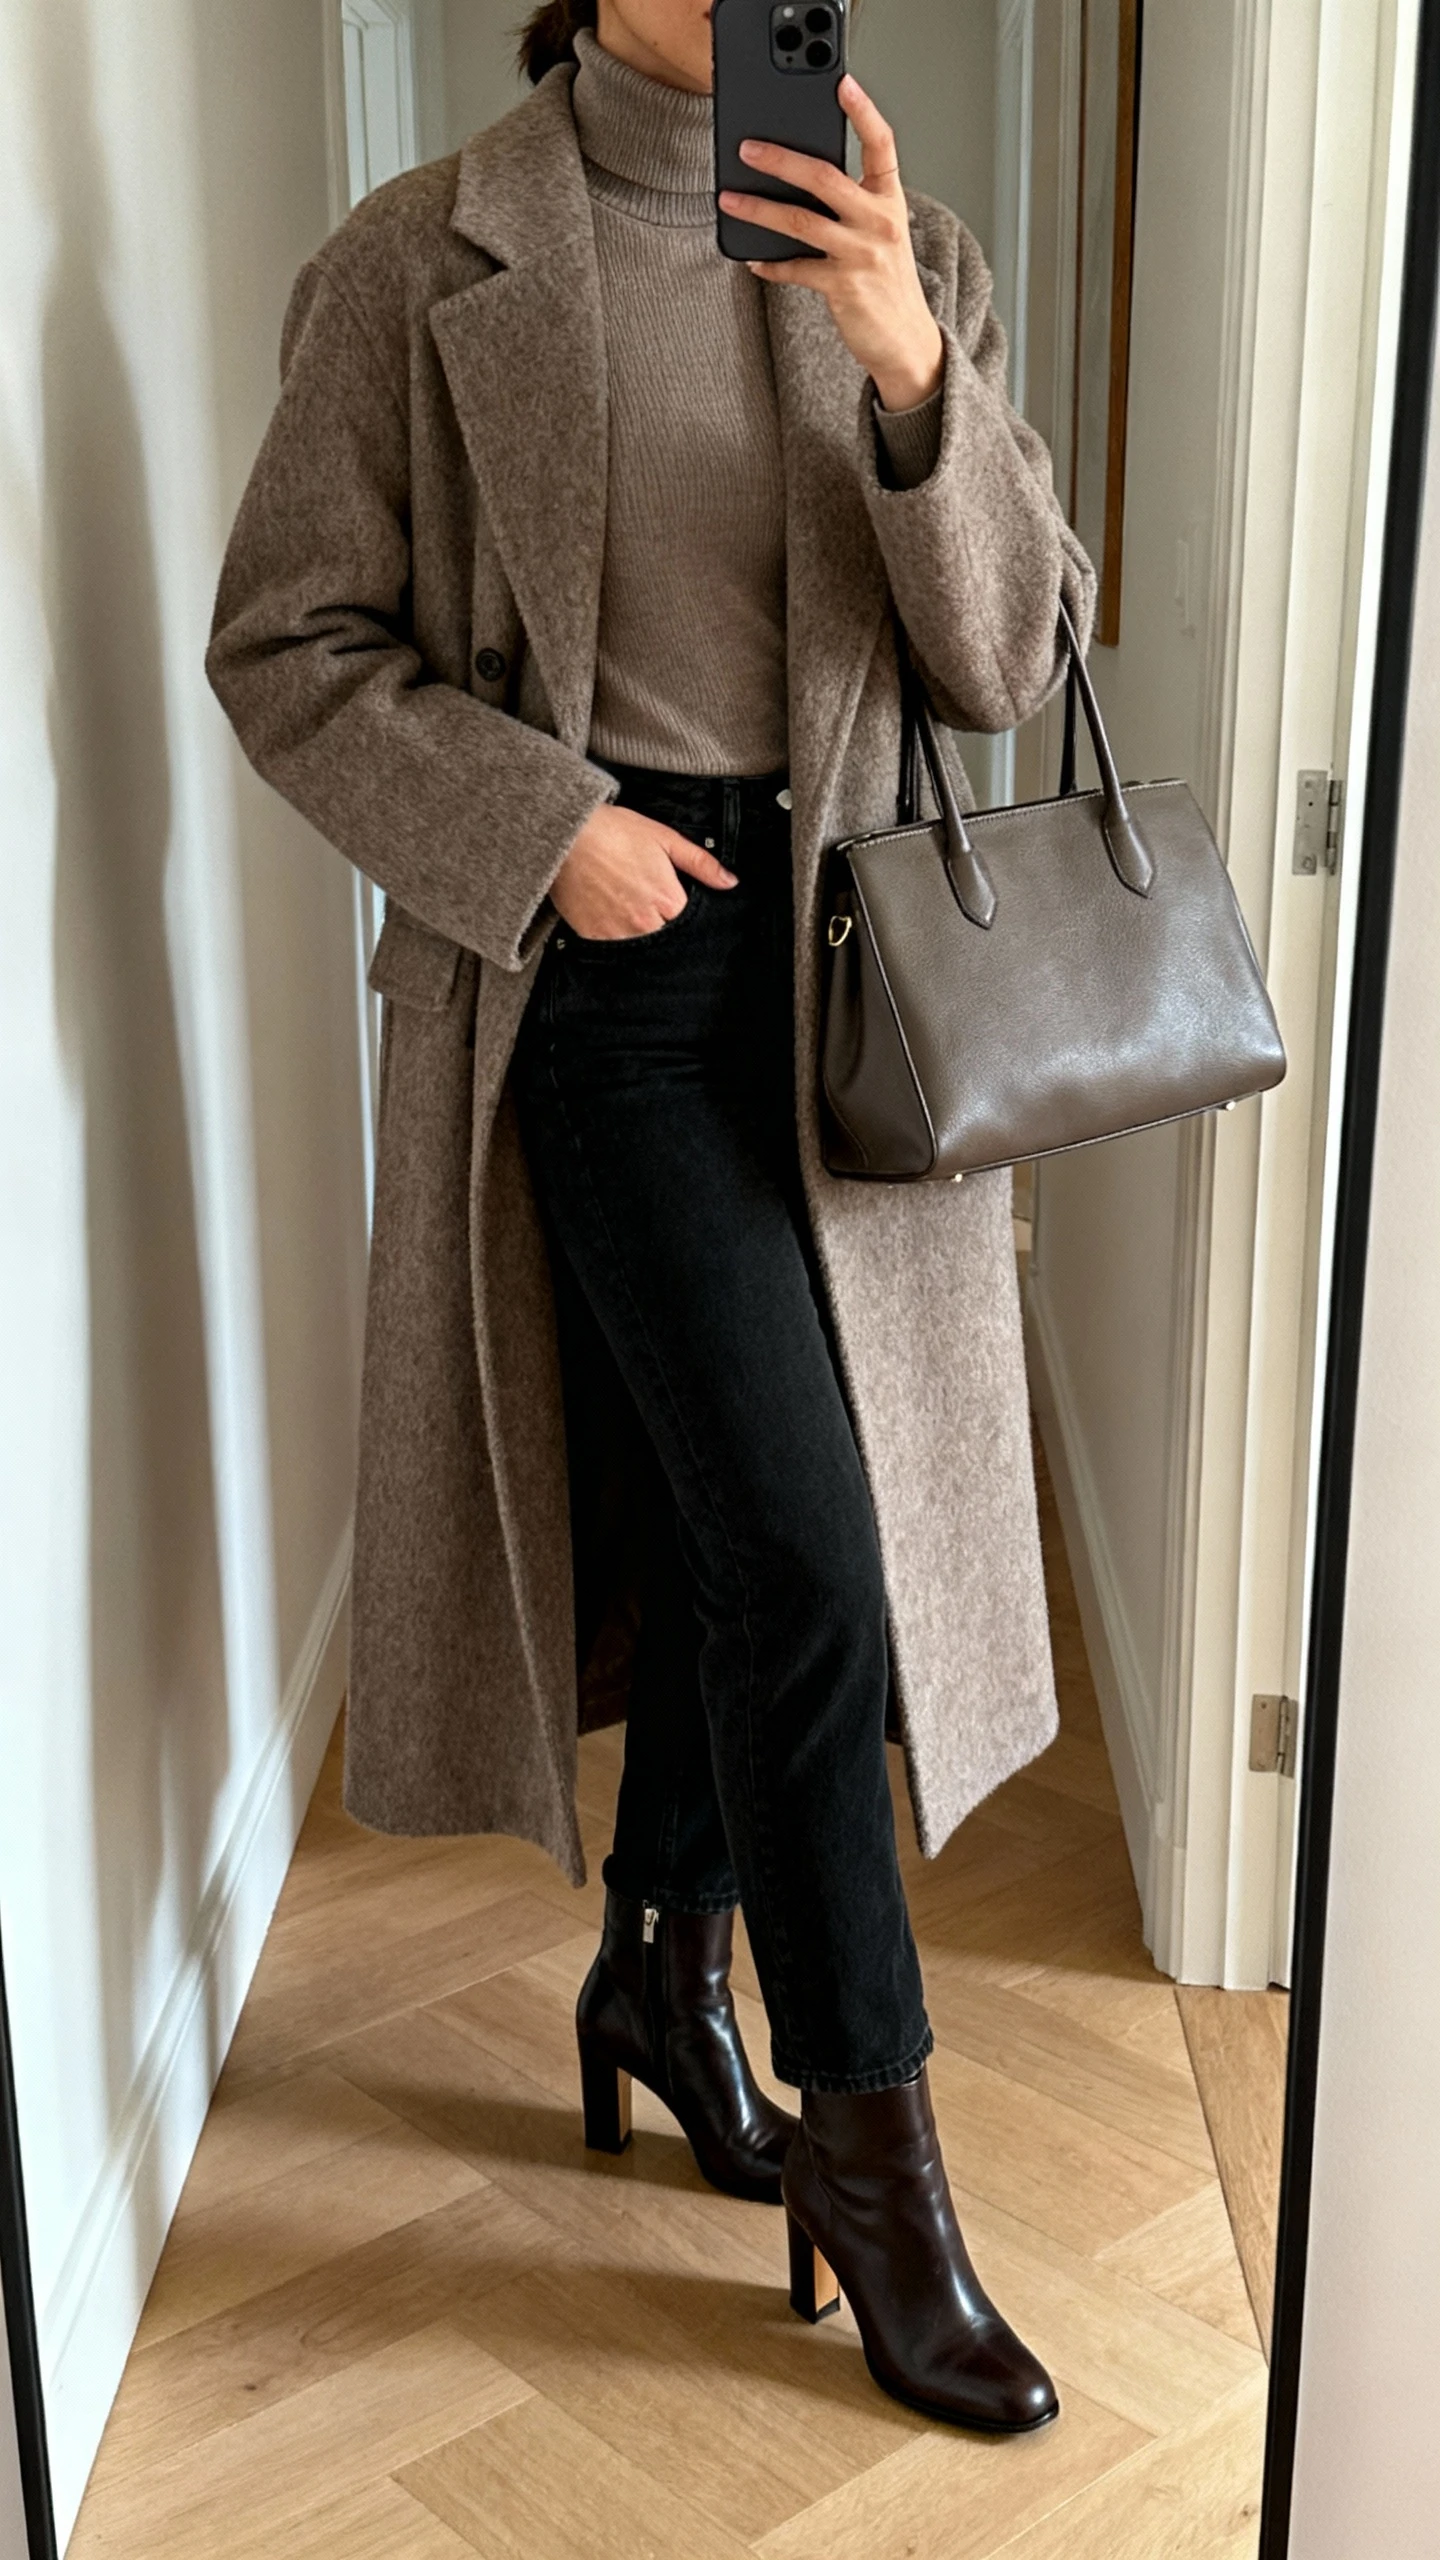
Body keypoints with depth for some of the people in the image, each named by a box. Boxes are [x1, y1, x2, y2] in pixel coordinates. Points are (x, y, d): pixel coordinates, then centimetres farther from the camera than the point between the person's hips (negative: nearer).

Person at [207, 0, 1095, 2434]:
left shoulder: (912, 264, 8)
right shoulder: (423, 267, -2)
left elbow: (1007, 660, -1)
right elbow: (289, 645, -1)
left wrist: (907, 364, -16)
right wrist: (538, 825, -14)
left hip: (844, 960, 5)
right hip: (608, 957, -4)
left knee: (736, 1512, 13)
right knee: (797, 1551, -10)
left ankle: (663, 1972, 37)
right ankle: (872, 2149, 9)